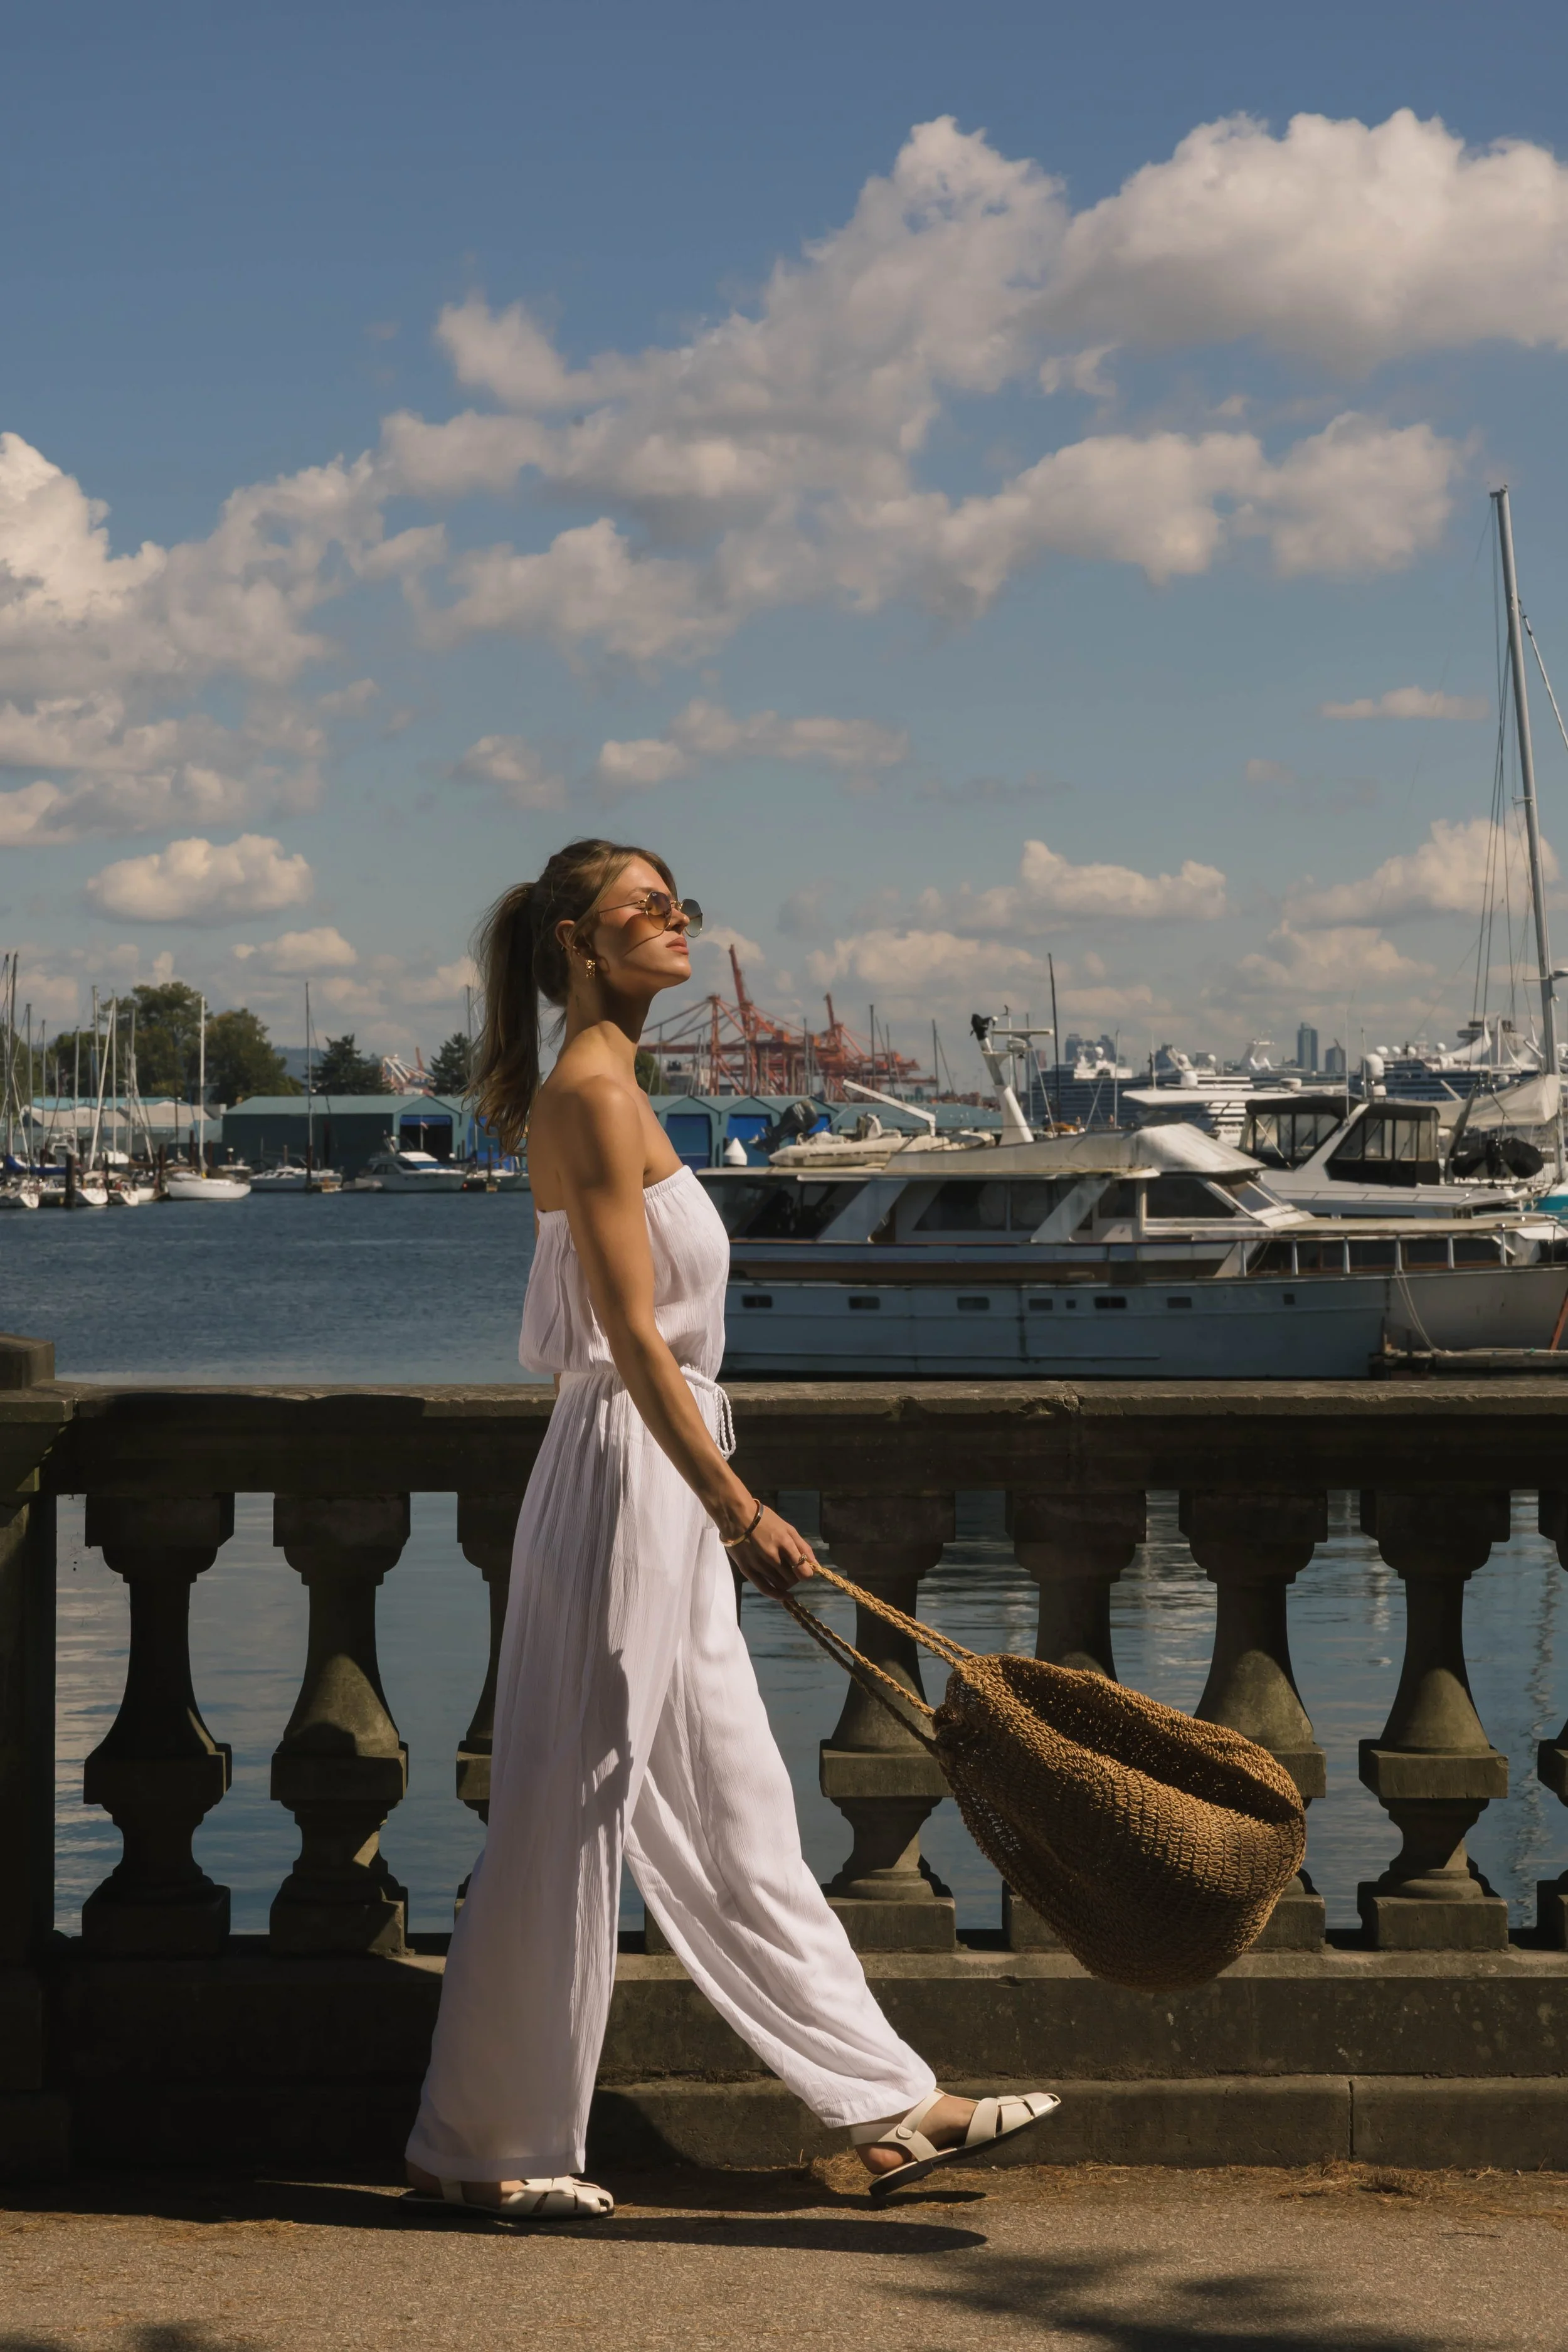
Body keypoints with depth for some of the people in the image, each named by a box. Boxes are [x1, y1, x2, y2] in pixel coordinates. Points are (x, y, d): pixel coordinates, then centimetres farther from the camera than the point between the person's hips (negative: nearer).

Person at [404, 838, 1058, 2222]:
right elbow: (634, 1334, -21)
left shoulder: (608, 1086, 15)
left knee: (737, 1812, 12)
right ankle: (488, 2147, 9)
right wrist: (737, 1508, -24)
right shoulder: (591, 1090, -14)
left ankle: (888, 2107, 18)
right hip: (623, 1475, -10)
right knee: (571, 1814, -2)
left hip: (665, 1494, 10)